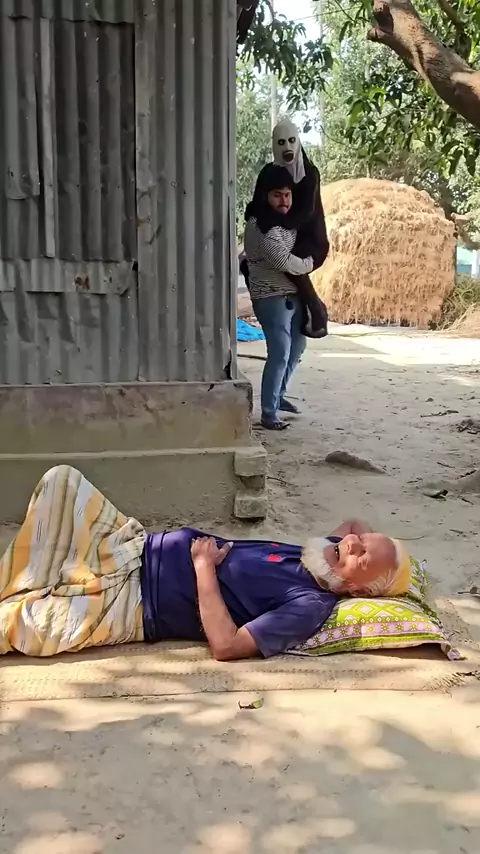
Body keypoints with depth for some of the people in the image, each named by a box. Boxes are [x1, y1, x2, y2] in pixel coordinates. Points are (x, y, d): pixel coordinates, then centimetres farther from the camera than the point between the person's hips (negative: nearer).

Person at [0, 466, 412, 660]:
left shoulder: (311, 605, -19)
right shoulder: (326, 558, 4)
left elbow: (227, 646, -27)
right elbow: (355, 522, 28)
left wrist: (204, 567, -22)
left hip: (134, 599, -8)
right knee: (62, 481, -4)